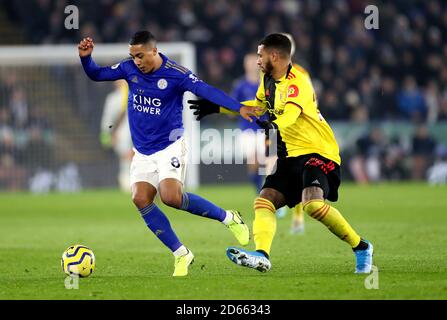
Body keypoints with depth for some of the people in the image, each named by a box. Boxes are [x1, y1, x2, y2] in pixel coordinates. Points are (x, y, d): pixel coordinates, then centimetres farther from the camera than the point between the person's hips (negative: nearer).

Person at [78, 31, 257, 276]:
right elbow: (96, 74, 7)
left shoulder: (175, 74, -14)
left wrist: (239, 108, -34)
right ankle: (181, 254, -4)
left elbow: (206, 91, -23)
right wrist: (86, 58, -14)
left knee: (171, 197, -25)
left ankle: (228, 218, -3)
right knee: (140, 199, -14)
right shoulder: (130, 68, 0)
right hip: (142, 152, 5)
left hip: (170, 146, -5)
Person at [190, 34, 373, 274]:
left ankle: (361, 247, -12)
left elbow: (291, 112, -36)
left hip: (319, 152, -9)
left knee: (313, 204, -30)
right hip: (292, 155, 9)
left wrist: (274, 125, -57)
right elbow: (258, 106, 32)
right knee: (264, 201, -10)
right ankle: (262, 256, -26)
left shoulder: (296, 82, -17)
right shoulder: (269, 80, 11)